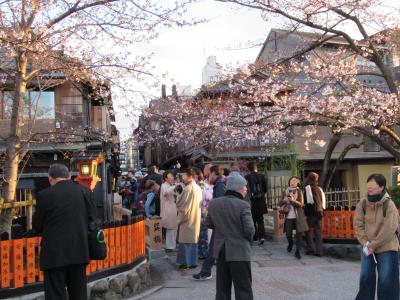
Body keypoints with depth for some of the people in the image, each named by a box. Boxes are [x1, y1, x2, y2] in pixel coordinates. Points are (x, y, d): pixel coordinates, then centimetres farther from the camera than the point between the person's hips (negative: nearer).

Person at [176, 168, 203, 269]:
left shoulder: (188, 188, -18)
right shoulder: (198, 188, 7)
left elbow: (180, 204, -17)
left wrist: (179, 196, 0)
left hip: (187, 218, -8)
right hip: (196, 218, 8)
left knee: (186, 241, 0)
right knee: (193, 240, 13)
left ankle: (186, 262, 5)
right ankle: (193, 261, 18)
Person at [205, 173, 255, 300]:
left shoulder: (214, 203, 1)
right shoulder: (243, 205, -16)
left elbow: (208, 223, 12)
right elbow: (249, 231, -16)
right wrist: (248, 239, 5)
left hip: (220, 250, 6)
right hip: (239, 252, -5)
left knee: (222, 289, 15)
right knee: (243, 290, 3)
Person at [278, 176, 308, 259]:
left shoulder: (299, 191, 1)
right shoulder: (286, 191, 6)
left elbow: (301, 204, -6)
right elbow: (280, 204, 8)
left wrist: (293, 200, -22)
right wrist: (284, 201, -14)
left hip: (298, 216, -1)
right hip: (289, 216, 2)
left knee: (299, 233, -6)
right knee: (288, 233, 2)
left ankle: (297, 251, 5)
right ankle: (290, 244, 34)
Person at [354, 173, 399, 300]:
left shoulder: (389, 205, -16)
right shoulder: (362, 204, -4)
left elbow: (388, 230, -17)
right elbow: (358, 225, -1)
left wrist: (373, 245, -14)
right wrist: (365, 243, -11)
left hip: (386, 248, -4)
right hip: (367, 247, 4)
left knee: (386, 280, 2)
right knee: (366, 277, 9)